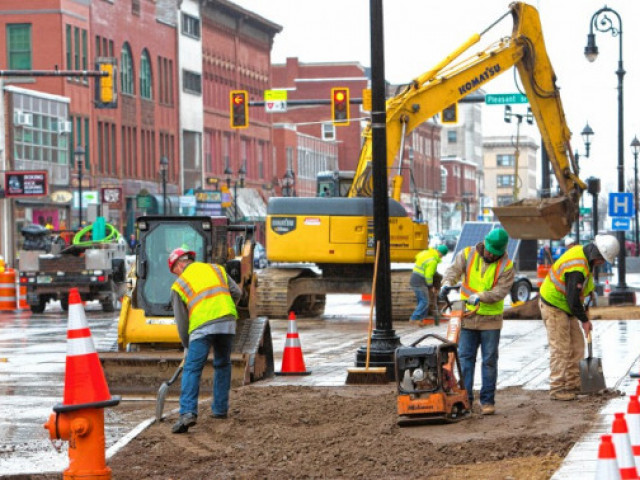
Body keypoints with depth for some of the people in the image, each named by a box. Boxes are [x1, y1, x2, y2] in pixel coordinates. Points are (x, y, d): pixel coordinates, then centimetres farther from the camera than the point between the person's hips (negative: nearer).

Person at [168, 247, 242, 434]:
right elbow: (236, 292, 17)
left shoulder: (179, 285, 14)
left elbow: (181, 321, 14)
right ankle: (220, 409, 23)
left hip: (201, 326, -4)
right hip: (227, 322, 4)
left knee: (192, 369, -5)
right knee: (222, 365, 21)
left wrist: (187, 346, 25)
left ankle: (188, 412, -20)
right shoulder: (216, 269, 24)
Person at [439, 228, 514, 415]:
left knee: (489, 360, 2)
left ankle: (487, 400, 9)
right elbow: (454, 269, -9)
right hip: (467, 317, 2)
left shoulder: (506, 266, -5)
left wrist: (480, 297, -27)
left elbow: (501, 291, -13)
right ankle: (465, 398, 9)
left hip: (490, 320, -2)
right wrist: (448, 283, -31)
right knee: (465, 358, 3)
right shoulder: (468, 254, 1)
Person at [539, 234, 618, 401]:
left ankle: (573, 383, 21)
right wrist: (584, 320, -15)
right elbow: (573, 300, -27)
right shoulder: (577, 268, -32)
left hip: (565, 306, 10)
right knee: (560, 348, -8)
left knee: (576, 345, 13)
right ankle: (556, 388, -3)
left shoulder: (581, 251, 0)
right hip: (554, 307, -10)